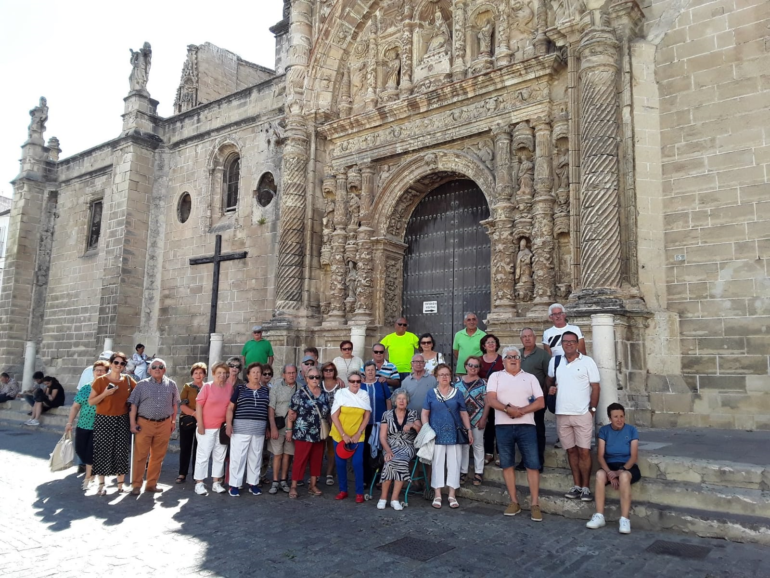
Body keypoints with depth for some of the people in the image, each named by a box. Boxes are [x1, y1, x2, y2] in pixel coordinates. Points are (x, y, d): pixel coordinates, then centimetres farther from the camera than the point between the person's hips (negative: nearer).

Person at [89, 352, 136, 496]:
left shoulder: (128, 380, 3)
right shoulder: (100, 380, -4)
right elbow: (90, 401, -2)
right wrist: (105, 394, -18)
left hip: (122, 421, 2)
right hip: (104, 420, -2)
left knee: (121, 451, 2)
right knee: (103, 451, 0)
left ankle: (121, 484, 12)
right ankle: (101, 484, 12)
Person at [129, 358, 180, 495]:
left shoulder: (171, 385, 6)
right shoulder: (142, 385, 1)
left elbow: (175, 404, 14)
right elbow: (134, 405, 0)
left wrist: (173, 421, 12)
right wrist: (133, 423, -6)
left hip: (164, 425, 2)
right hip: (144, 423, -2)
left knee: (158, 456, 8)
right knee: (140, 455, 0)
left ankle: (151, 484, 20)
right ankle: (136, 485, 10)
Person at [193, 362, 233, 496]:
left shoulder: (229, 387, 3)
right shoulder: (207, 386, -7)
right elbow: (198, 405, -8)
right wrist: (200, 424, -12)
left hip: (223, 427, 4)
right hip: (207, 427, -4)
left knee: (220, 456, 11)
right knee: (203, 455, 1)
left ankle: (216, 483, 21)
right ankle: (199, 484, 10)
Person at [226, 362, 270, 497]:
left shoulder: (266, 390, 11)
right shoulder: (240, 388, 1)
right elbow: (230, 407, 0)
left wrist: (268, 428, 11)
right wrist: (229, 424, -11)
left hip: (259, 429, 3)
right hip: (241, 428, -3)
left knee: (255, 457, 9)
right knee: (238, 456, -2)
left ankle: (253, 483, 19)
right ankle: (235, 485, 6)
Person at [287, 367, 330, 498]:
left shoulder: (324, 394, 7)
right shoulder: (300, 392, -6)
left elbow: (328, 413, 15)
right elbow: (292, 413, -6)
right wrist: (289, 429, -7)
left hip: (320, 434, 5)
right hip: (303, 434, -5)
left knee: (317, 460, 11)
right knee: (300, 460, -1)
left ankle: (313, 485, 23)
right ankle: (293, 486, 8)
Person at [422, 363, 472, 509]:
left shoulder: (457, 393, 7)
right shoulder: (431, 394, 5)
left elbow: (464, 413, 9)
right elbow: (425, 413, 4)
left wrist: (469, 430, 3)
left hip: (454, 434, 1)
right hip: (437, 434, -1)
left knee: (454, 464, 4)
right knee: (437, 463, 3)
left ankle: (452, 495, 14)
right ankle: (437, 495, 12)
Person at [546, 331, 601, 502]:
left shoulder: (587, 362, -4)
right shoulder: (554, 361, 7)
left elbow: (595, 387, -3)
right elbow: (550, 379, 23)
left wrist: (593, 408, -7)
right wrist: (550, 387, 2)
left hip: (582, 414, -3)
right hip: (562, 414, 4)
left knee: (584, 451, -1)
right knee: (571, 451, 11)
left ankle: (585, 488, 8)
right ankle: (577, 486, 20)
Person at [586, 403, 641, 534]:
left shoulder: (632, 430, -2)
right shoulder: (604, 430, 2)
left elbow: (634, 456, -7)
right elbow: (600, 455, -4)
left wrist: (621, 470, -23)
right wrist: (609, 472, -22)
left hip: (628, 466, -1)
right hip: (609, 465, 2)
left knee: (624, 476, -37)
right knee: (600, 474, -33)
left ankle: (624, 519, -34)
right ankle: (599, 516, -28)